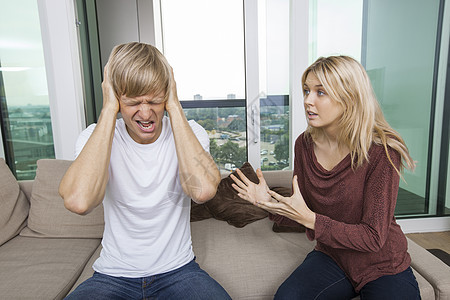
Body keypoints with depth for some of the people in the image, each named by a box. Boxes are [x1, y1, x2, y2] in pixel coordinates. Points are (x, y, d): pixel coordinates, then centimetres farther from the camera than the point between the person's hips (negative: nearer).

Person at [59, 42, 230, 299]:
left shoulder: (189, 133, -9)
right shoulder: (96, 137, -9)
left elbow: (203, 190, -30)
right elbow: (79, 201, -30)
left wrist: (174, 107, -24)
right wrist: (109, 108, -24)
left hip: (177, 270, 0)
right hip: (113, 275, 1)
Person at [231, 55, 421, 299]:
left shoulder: (382, 152, -21)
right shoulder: (305, 144, -8)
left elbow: (373, 237, -20)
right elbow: (301, 211, 1)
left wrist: (309, 218, -29)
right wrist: (271, 202, -18)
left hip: (384, 268, -1)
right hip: (331, 258, 2)